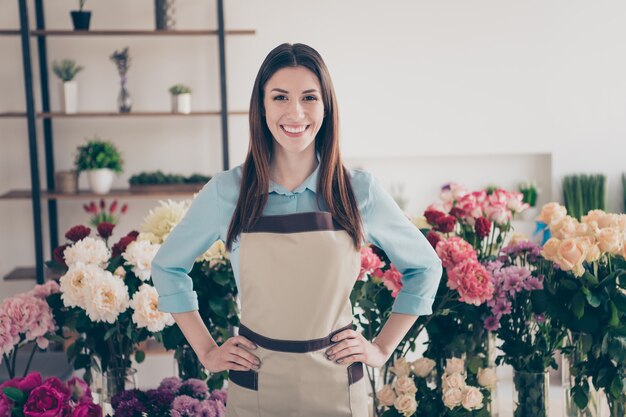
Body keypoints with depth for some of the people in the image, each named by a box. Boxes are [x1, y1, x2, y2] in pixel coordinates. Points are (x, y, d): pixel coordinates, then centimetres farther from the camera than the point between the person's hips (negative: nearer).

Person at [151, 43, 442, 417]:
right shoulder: (226, 192, -6)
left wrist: (382, 349, 3)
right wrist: (207, 351, 4)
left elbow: (425, 267, 8)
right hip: (255, 385, 0)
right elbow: (168, 266, 9)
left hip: (337, 385, 0)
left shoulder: (360, 191, -6)